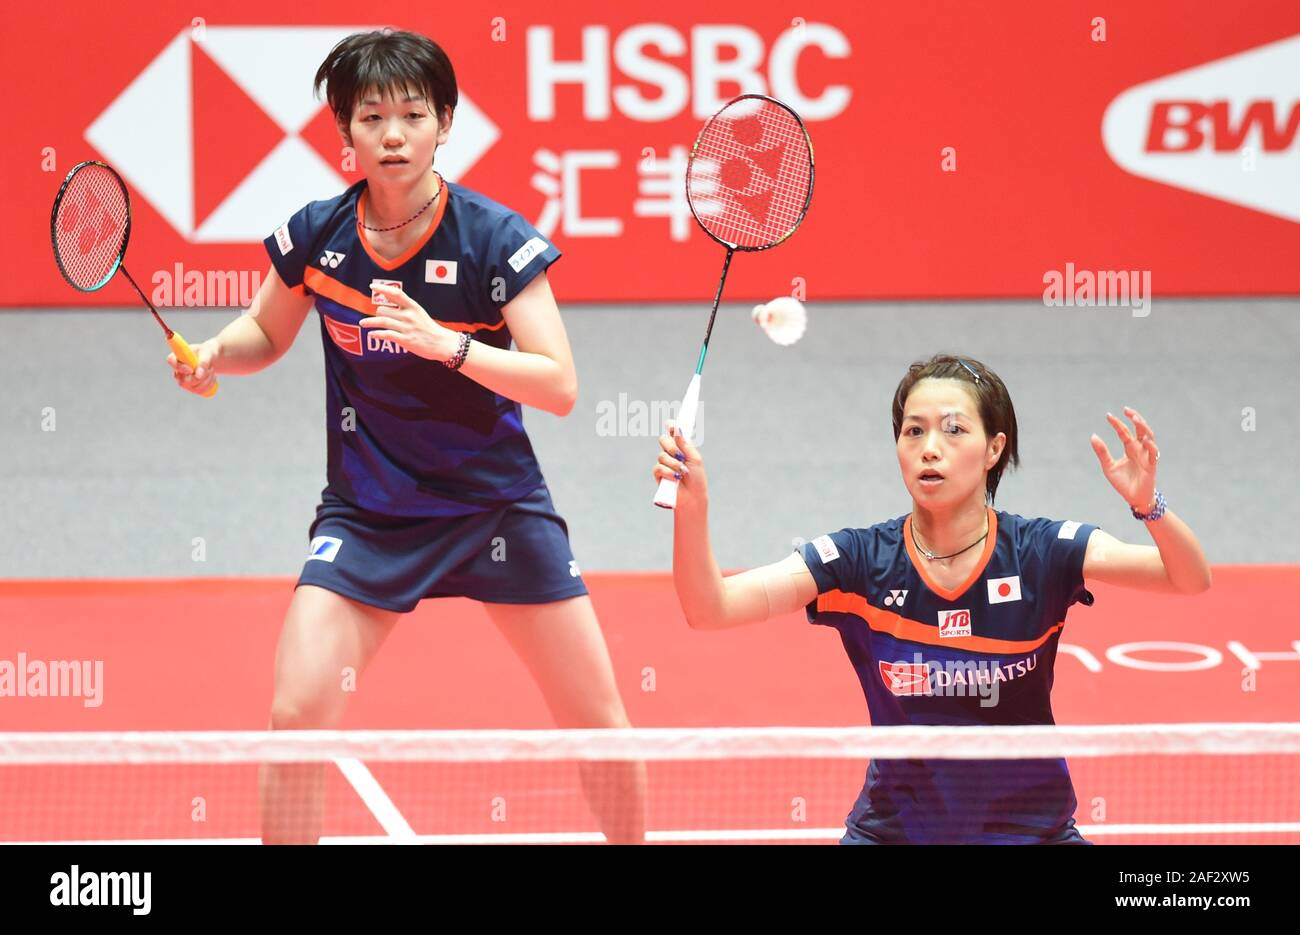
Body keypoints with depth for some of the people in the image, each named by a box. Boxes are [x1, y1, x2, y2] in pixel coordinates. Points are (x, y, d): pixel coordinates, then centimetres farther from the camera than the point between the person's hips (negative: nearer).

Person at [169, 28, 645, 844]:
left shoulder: (494, 238, -15)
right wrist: (211, 356, -9)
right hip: (366, 514, 1)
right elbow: (265, 334, 13)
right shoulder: (315, 235, -6)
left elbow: (559, 386, -20)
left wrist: (445, 344, -34)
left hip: (495, 500, -1)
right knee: (296, 715, -14)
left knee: (598, 721, 1)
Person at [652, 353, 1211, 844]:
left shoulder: (1043, 553, -11)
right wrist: (691, 507, -35)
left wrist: (1148, 505, -41)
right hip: (895, 827, 0)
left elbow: (1190, 579, -21)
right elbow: (710, 608, -17)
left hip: (1029, 827, 0)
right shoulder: (861, 560, -10)